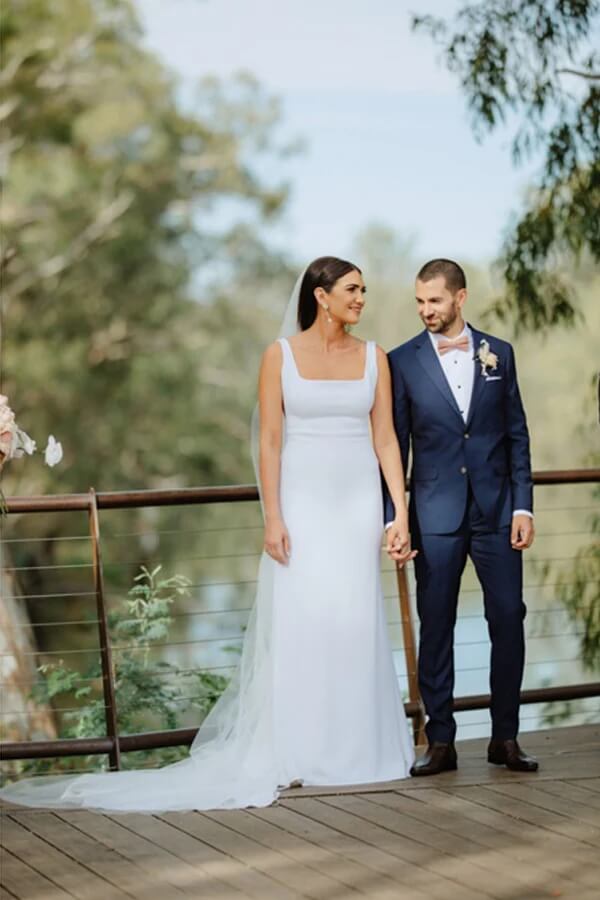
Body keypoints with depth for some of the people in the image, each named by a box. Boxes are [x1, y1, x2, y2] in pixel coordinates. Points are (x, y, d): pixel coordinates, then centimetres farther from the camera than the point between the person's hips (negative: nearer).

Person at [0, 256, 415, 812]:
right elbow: (269, 440, -4)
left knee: (355, 621, 3)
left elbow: (385, 438, 4)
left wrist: (401, 512, -4)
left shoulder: (372, 357, 6)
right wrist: (272, 518, -10)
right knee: (295, 620, -3)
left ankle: (354, 747, 13)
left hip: (358, 502, 2)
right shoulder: (281, 354, -1)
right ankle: (294, 751, 5)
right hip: (302, 501, -2)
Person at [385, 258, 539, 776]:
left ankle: (505, 738, 12)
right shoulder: (403, 362, 1)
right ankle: (440, 741, 10)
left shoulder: (498, 354, 6)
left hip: (497, 512, 1)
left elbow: (517, 436, 7)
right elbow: (394, 446, 2)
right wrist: (391, 519, -3)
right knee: (435, 626, 2)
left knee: (508, 620, 1)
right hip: (436, 515, -1)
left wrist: (523, 505, -1)